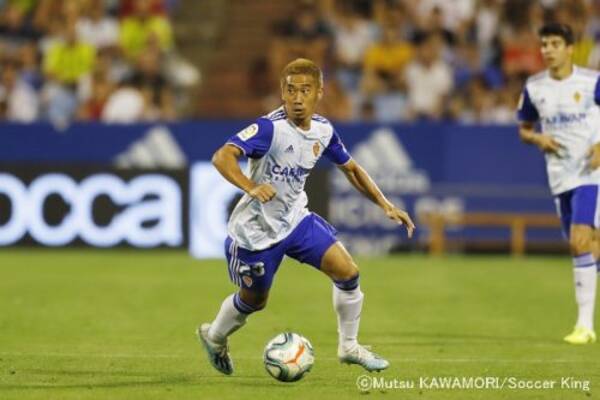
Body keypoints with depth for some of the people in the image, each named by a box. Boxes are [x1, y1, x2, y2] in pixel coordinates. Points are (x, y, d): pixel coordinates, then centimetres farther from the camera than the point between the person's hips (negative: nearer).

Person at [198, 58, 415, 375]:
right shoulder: (270, 128, -27)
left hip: (296, 219, 6)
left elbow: (350, 168, 12)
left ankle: (349, 347, 12)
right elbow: (222, 157, -37)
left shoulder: (323, 130, -5)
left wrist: (385, 205, 5)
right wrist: (251, 188, -54)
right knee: (254, 301, 12)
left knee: (347, 271, -7)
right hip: (256, 229, -5)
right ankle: (214, 336, 44)